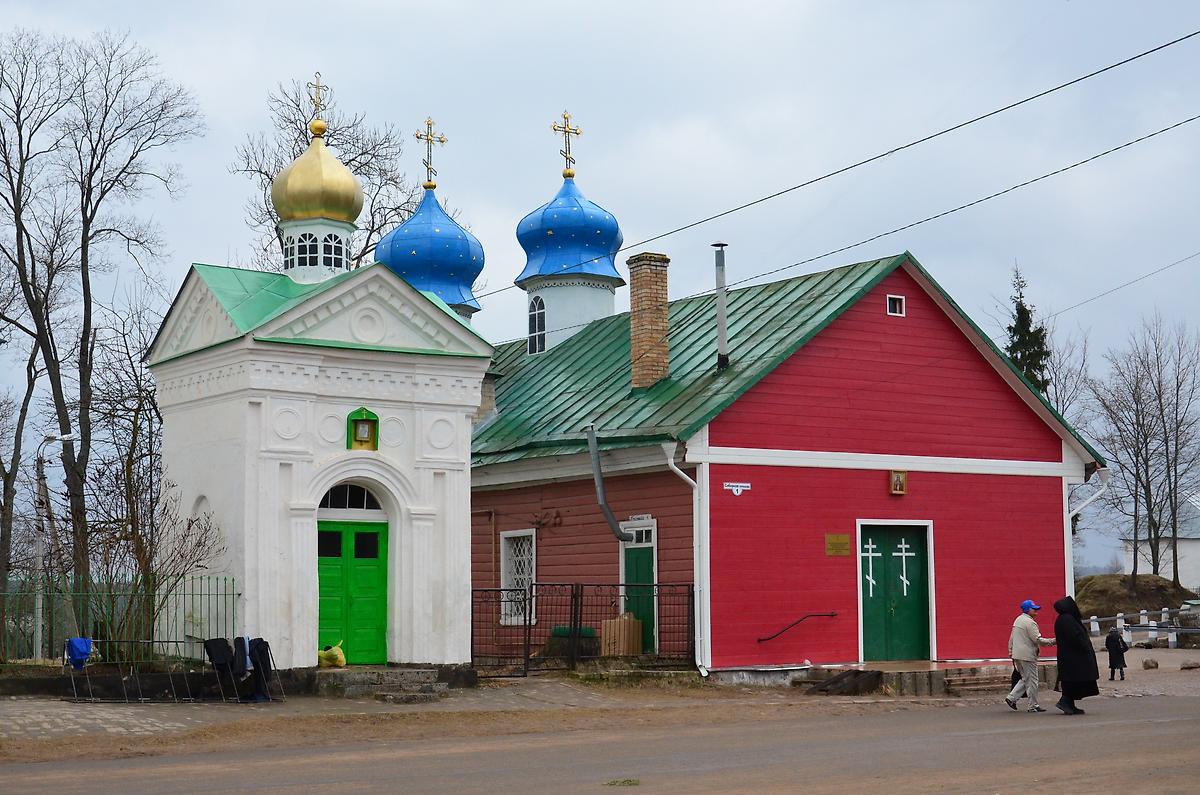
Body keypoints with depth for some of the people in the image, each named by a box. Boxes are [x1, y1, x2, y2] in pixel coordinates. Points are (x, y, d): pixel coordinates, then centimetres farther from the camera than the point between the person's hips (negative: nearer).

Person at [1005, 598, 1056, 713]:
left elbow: (1011, 638, 18)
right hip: (1027, 655, -9)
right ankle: (1033, 706, 4)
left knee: (1025, 679, 18)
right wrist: (1051, 641, -11)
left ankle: (1011, 698, 10)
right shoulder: (1030, 622, -15)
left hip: (1017, 655, 9)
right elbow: (1037, 639, -19)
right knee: (1031, 681, -1)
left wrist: (1011, 652, 23)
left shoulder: (1018, 620, 15)